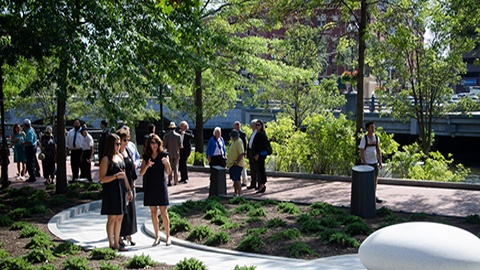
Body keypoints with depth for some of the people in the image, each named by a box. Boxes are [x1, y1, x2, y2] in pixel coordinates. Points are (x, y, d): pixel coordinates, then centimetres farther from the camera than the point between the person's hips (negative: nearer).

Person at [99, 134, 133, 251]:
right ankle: (111, 244, 8)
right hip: (111, 191, -7)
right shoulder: (106, 159, -10)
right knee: (112, 218, -2)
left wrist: (129, 190, 18)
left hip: (121, 190, 7)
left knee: (120, 217, 8)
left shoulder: (120, 157, 13)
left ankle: (116, 243, 16)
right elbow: (101, 179, -14)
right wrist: (116, 176, -23)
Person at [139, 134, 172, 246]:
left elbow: (168, 172, -5)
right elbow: (141, 173, 0)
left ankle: (168, 236, 7)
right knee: (153, 212, 7)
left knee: (163, 212, -3)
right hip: (150, 187, 3)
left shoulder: (164, 155, 0)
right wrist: (147, 165, -19)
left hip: (161, 186, -3)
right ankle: (157, 237, 16)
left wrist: (167, 164, -25)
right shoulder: (146, 156, 6)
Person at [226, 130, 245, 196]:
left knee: (237, 179, -9)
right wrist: (229, 162, 19)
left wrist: (236, 162, -22)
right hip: (232, 164, 10)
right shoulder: (234, 142, 14)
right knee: (234, 179, 16)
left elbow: (242, 153, -24)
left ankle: (239, 194, -7)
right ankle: (235, 193, 25)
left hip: (237, 165, -10)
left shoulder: (239, 142, -17)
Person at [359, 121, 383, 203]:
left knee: (375, 179, 10)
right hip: (366, 163, -5)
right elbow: (361, 152, -12)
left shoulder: (376, 138, 4)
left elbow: (378, 150, 11)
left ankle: (374, 196, 23)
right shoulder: (364, 138, -11)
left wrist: (380, 162, 8)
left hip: (374, 162, 5)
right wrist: (364, 163, -16)